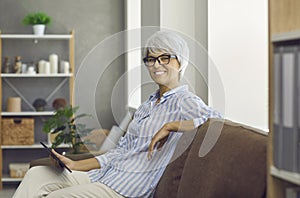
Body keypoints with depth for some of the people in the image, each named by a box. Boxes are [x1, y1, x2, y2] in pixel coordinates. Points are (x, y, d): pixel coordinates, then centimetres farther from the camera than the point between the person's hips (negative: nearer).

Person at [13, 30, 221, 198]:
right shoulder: (146, 106, 21)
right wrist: (76, 165, 11)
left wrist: (170, 126, -21)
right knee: (37, 174, -3)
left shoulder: (184, 101, -5)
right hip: (103, 176, 9)